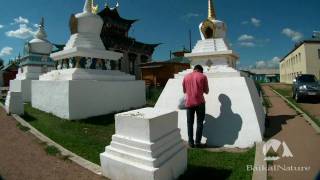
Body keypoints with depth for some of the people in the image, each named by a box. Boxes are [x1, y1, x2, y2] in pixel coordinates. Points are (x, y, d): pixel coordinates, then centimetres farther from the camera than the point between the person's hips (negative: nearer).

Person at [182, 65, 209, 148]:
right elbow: (206, 91, 3)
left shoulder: (186, 77, 9)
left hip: (189, 103, 2)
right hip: (200, 102, -2)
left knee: (190, 123, 10)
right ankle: (198, 142, 11)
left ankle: (191, 142, 14)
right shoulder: (203, 76, 0)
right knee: (199, 123, 8)